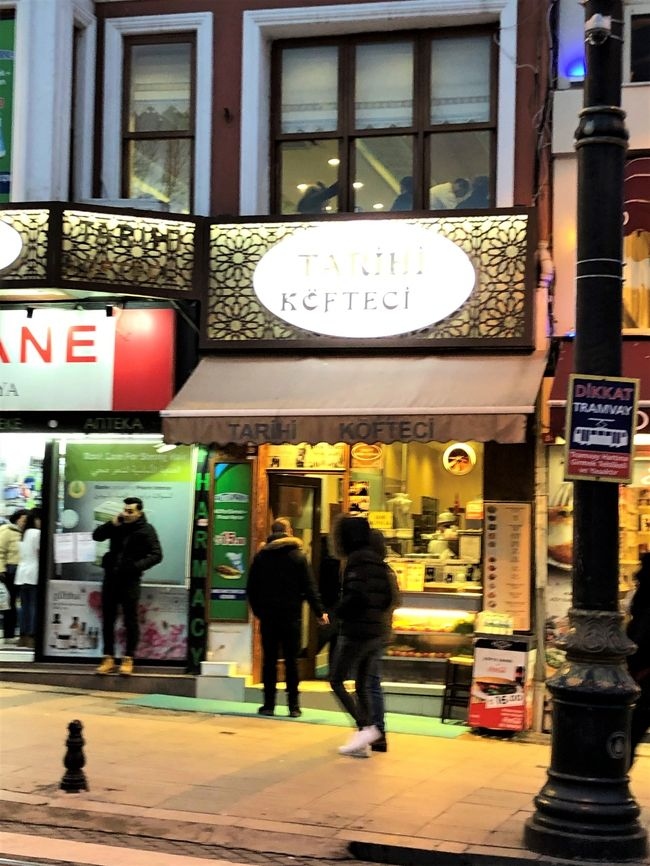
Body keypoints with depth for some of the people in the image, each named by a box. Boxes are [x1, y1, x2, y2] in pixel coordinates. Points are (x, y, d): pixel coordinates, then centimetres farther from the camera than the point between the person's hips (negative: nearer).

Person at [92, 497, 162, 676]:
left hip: (130, 580, -4)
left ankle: (128, 659, 7)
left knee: (130, 621, -1)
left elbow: (156, 555, -8)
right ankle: (108, 659, 13)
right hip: (111, 578, 5)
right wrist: (112, 524, -9)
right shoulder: (118, 525, 9)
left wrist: (137, 566, -21)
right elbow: (97, 536, 6)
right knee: (107, 620, 6)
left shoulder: (146, 530, -4)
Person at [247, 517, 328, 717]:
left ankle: (269, 704, 3)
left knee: (269, 659, 5)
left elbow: (251, 588, 7)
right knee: (291, 661, 2)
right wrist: (319, 612, 1)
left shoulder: (260, 556, 5)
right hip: (291, 616, -1)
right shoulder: (298, 557, -2)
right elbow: (310, 588, -4)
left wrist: (258, 610, 18)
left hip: (267, 616, 1)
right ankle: (293, 705, 0)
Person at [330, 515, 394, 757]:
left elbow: (356, 595, -21)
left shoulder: (356, 559, -12)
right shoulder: (377, 560, 13)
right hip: (378, 631, 9)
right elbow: (388, 597, 15)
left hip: (357, 630, -9)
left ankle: (365, 727, -10)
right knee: (362, 685, 12)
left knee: (336, 681, 0)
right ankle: (363, 742, 11)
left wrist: (338, 611, -7)